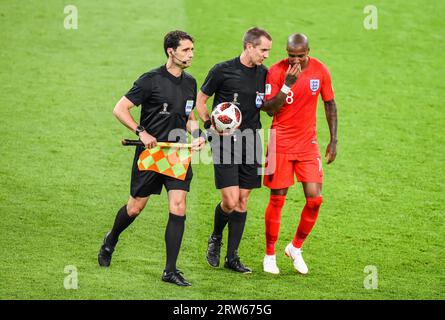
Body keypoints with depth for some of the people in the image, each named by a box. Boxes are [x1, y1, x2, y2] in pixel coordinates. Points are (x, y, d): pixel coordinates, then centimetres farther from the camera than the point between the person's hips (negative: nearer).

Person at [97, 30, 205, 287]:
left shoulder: (190, 83, 9)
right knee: (136, 207, 7)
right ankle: (110, 242, 39)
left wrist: (197, 136, 4)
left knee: (178, 207, -9)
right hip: (150, 152, -4)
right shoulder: (151, 80, -11)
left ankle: (171, 270, -5)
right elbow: (120, 109, -10)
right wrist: (142, 132, -19)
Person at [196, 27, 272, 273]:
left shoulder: (264, 74, 8)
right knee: (230, 200, -11)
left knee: (242, 201, 4)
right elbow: (200, 100, 4)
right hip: (225, 142, -4)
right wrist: (210, 124, -10)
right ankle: (215, 239, 18)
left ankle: (232, 257, 12)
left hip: (250, 141, 5)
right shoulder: (223, 70, -5)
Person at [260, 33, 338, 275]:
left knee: (315, 199, -6)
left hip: (308, 142, 3)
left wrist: (334, 140, 8)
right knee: (277, 199, 1)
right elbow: (269, 109, -15)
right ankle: (270, 255, 16)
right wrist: (287, 85, -27)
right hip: (281, 143, -2)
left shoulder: (320, 71, -2)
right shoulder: (276, 72, -11)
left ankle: (296, 248, 16)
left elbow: (330, 104, 10)